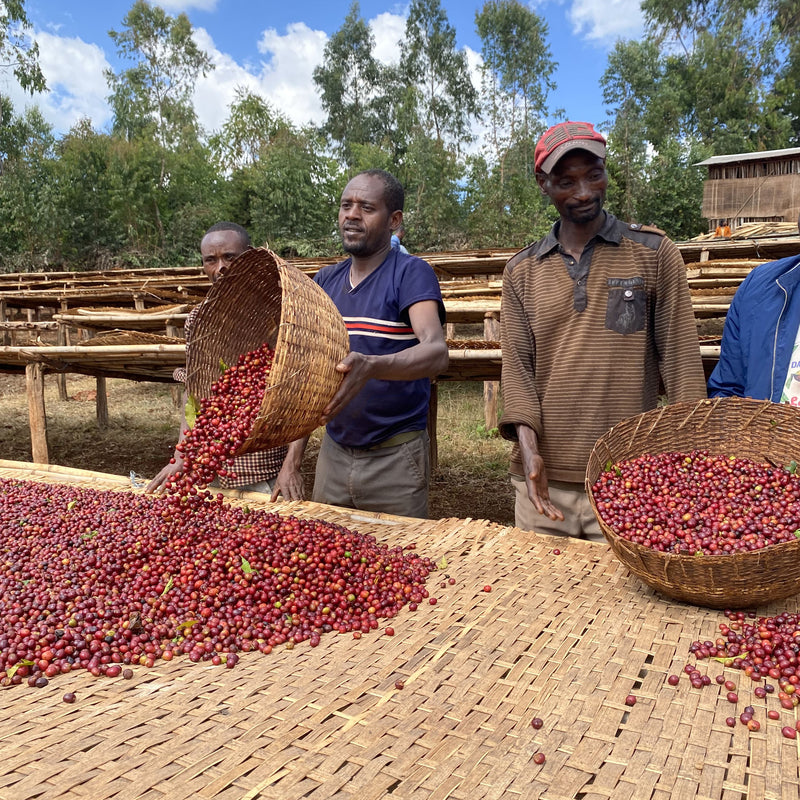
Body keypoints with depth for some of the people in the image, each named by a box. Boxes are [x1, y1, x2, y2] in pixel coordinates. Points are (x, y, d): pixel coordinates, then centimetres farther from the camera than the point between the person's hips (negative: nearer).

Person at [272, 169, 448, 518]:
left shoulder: (411, 273, -9)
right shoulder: (325, 280, 8)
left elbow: (436, 352, -27)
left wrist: (370, 367, -46)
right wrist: (292, 460, 6)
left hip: (395, 459, -5)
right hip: (333, 453, 5)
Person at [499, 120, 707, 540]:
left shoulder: (653, 254, 3)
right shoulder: (522, 271, 8)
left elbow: (680, 358, 0)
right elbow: (517, 364, 3)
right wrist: (528, 446, -11)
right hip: (543, 478, 2)